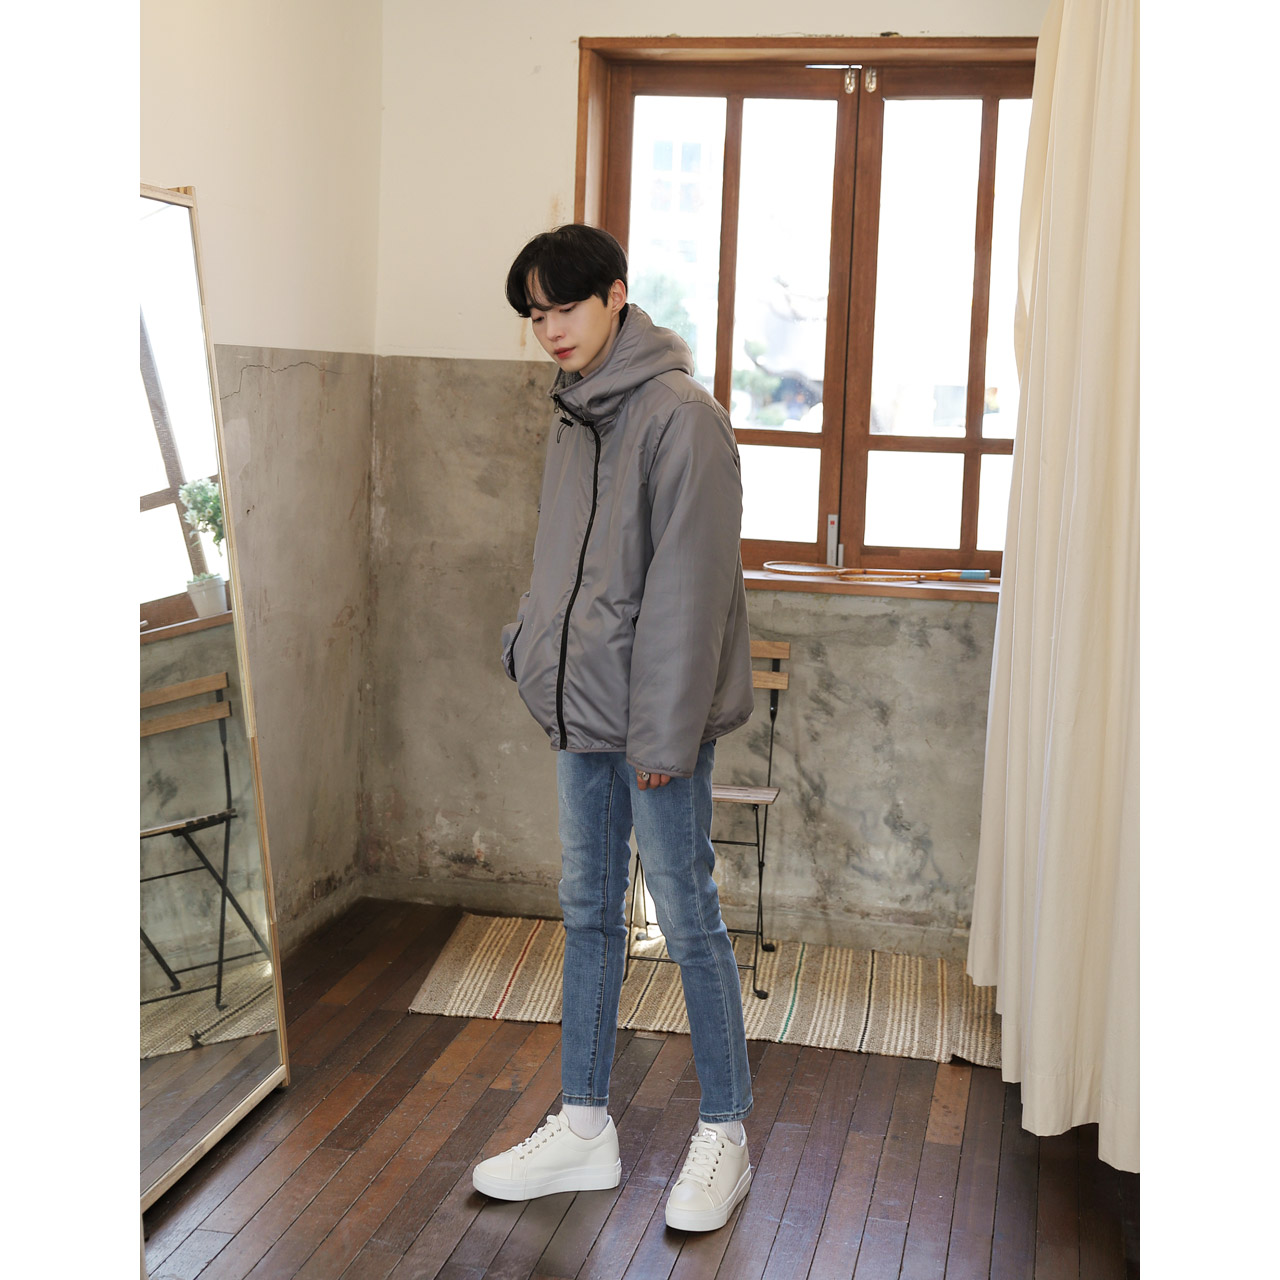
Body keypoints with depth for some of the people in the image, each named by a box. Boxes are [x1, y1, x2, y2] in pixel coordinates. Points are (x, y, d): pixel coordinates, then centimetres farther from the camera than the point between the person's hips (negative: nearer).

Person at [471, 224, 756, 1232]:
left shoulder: (679, 415, -15)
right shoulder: (575, 417, 11)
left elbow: (687, 584, -19)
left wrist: (663, 730, -20)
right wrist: (531, 644, 7)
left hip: (657, 722, -8)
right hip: (580, 713, 8)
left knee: (688, 918, 2)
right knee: (589, 913, 14)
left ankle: (724, 1134, 18)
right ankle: (584, 1128, 27)